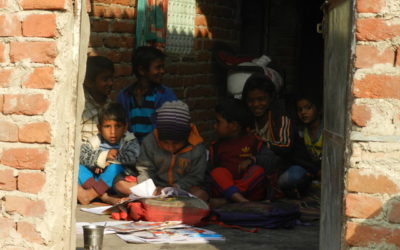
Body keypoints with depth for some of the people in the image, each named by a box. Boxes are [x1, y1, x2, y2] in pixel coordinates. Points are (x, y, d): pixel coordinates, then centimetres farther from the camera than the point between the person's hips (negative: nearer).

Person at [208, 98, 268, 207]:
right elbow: (211, 168, 13)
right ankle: (242, 201, -49)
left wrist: (251, 160, -17)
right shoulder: (216, 147, 20)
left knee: (258, 170, -27)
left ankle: (224, 201, -40)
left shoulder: (254, 141, 11)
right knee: (217, 172, -25)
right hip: (226, 186, 1)